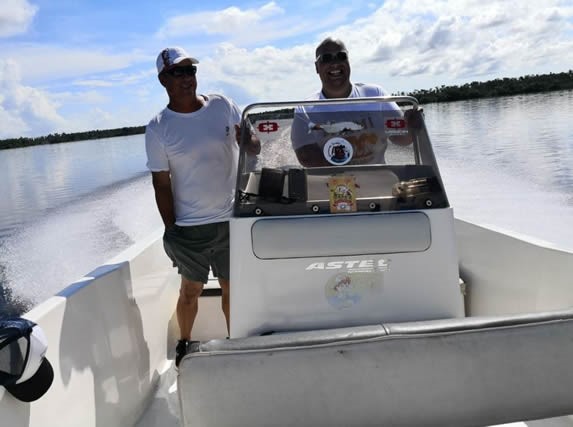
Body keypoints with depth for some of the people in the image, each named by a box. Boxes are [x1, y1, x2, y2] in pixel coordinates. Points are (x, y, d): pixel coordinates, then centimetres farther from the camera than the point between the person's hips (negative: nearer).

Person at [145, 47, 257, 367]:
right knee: (191, 290, 12)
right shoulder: (158, 128, -5)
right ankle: (184, 344, 36)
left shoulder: (222, 106, 0)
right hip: (190, 227, -2)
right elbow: (162, 185, -4)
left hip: (231, 219, 2)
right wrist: (171, 230, -4)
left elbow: (250, 143, 8)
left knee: (232, 286, 12)